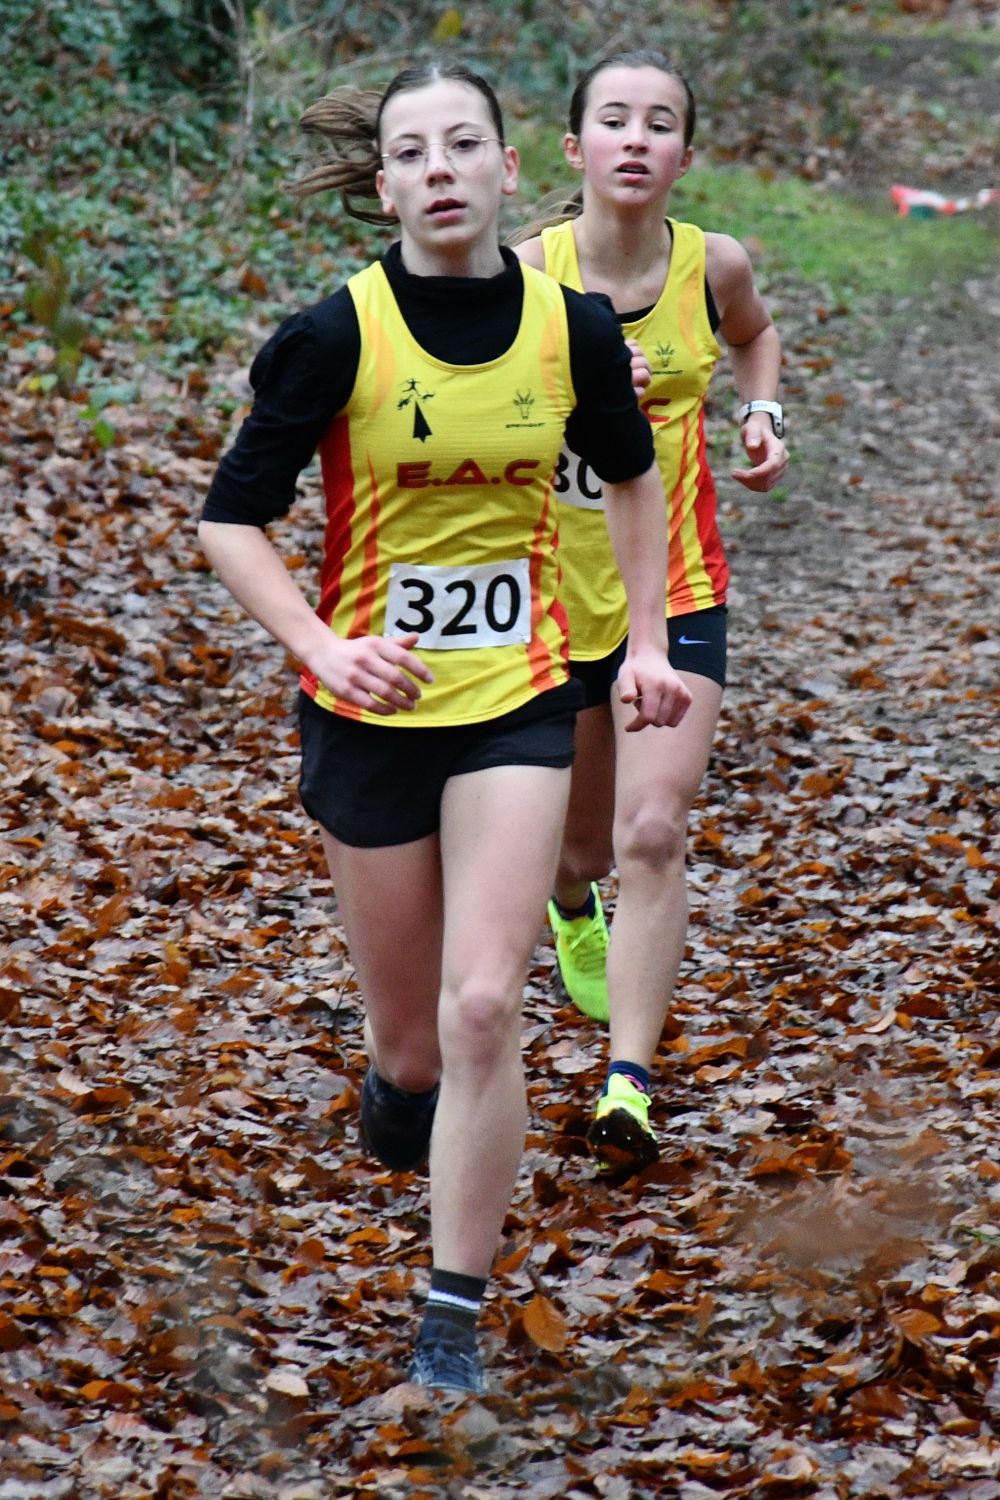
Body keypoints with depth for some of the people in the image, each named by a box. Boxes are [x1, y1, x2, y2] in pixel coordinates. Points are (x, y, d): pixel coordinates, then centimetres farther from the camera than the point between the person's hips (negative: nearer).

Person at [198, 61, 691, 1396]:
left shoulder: (572, 329, -5)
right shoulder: (336, 336, -13)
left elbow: (631, 477, 15)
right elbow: (230, 520, -6)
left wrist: (647, 641, 10)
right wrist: (325, 648, -20)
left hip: (516, 698, 1)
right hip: (372, 708, -1)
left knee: (482, 1008, -11)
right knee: (409, 1029, 8)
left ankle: (453, 1324, -1)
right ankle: (397, 1086, 47)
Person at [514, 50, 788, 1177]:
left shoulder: (714, 267, -7)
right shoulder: (523, 275, -14)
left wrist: (762, 413, -1)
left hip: (676, 593, 0)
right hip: (550, 595, 0)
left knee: (652, 837, -16)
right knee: (582, 844, 18)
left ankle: (628, 1083, -15)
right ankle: (573, 909, 56)